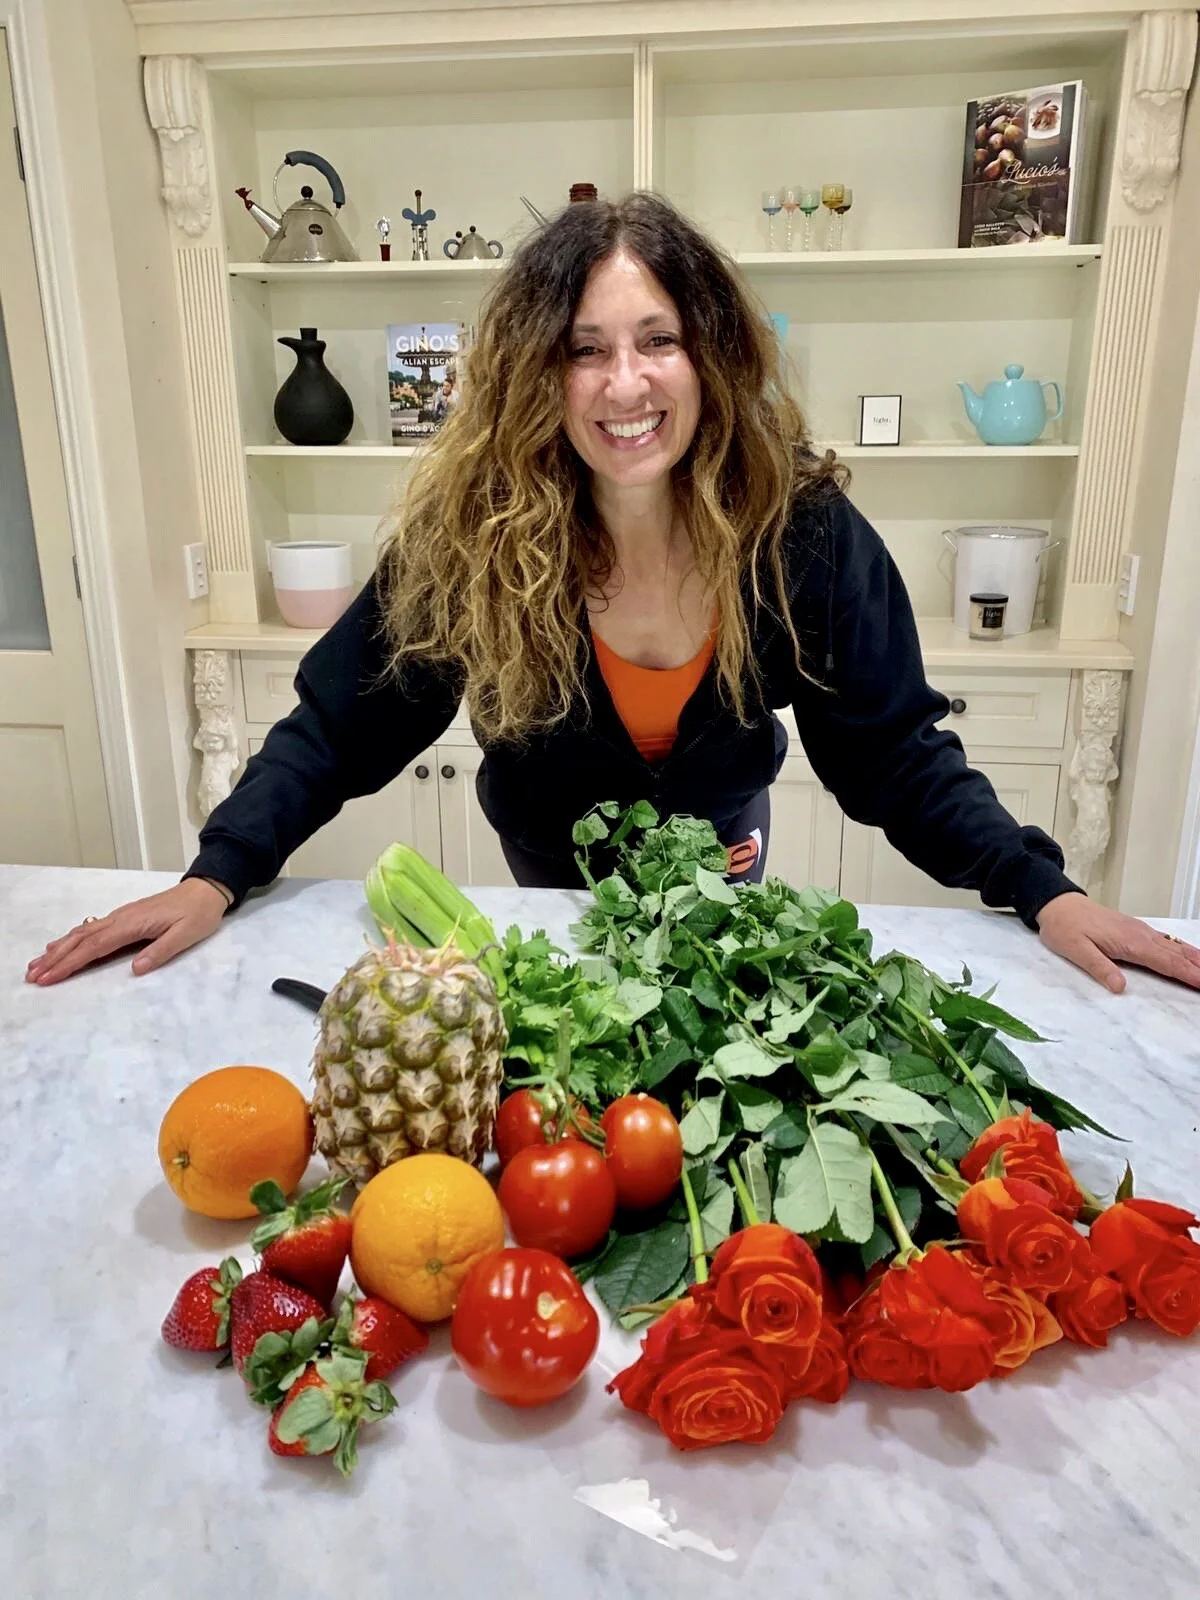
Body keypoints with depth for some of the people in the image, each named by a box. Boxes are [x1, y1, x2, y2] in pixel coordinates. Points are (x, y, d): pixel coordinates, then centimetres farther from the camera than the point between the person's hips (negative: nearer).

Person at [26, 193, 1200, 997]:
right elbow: (343, 720, -18)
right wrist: (218, 875, -27)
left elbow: (894, 753, -18)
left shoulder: (801, 527, -24)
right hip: (548, 865, 0)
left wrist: (1043, 890, -27)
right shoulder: (466, 527, -26)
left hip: (721, 851, 1)